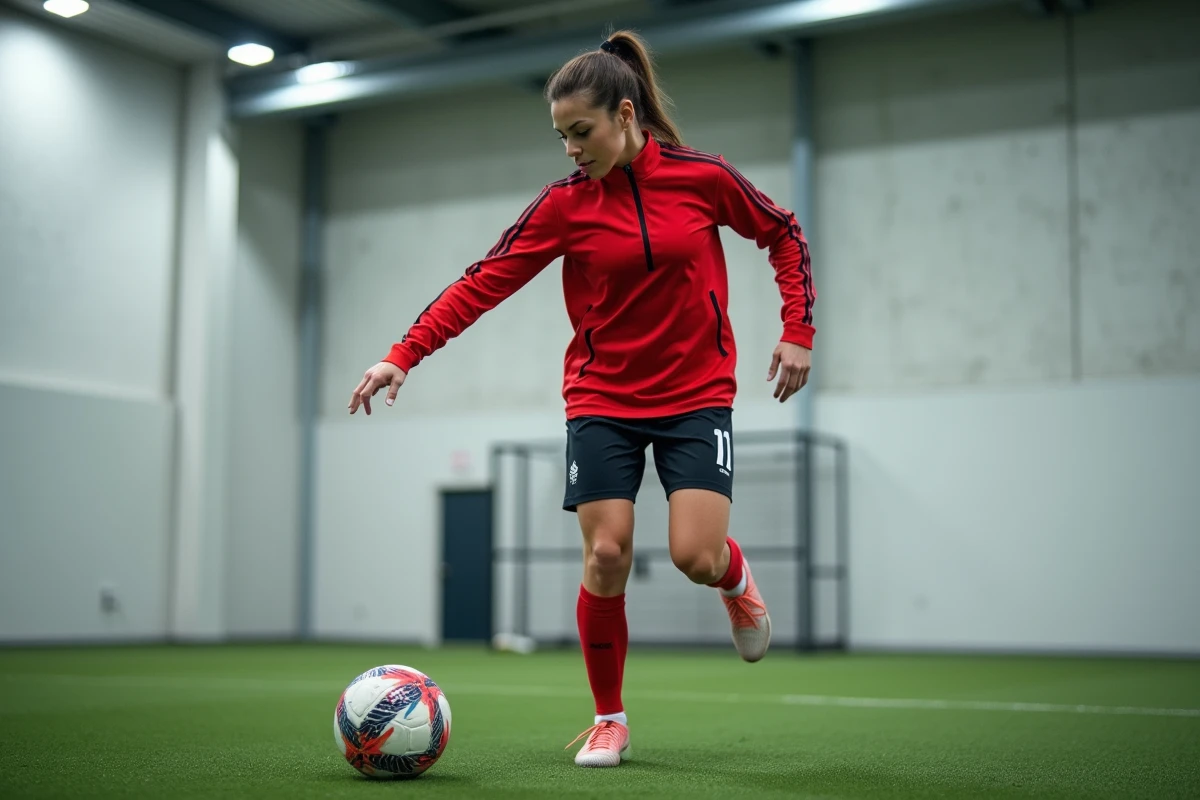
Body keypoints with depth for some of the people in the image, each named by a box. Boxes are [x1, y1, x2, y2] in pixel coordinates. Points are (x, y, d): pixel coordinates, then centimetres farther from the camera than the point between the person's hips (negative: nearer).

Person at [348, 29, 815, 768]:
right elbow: (484, 282, -10)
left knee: (695, 556, -14)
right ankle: (610, 721, 12)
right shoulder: (565, 204, -5)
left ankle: (737, 579, 26)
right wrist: (403, 356, -18)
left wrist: (798, 332, 1)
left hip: (697, 396, -1)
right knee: (606, 555, -7)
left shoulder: (702, 177, -6)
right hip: (603, 400, 1)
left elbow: (784, 234, 8)